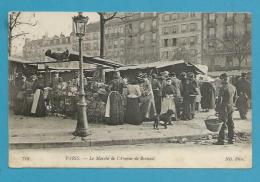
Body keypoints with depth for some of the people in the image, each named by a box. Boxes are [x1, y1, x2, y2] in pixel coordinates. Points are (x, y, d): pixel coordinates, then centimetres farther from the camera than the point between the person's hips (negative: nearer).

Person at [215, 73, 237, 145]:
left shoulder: (223, 88, -16)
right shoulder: (233, 87, 8)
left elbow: (220, 99, -17)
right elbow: (235, 98, 17)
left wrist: (217, 109, -11)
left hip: (224, 108, -7)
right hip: (231, 108, 7)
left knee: (223, 124, -4)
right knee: (230, 124, 13)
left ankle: (221, 140, -1)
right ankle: (231, 139, 19)